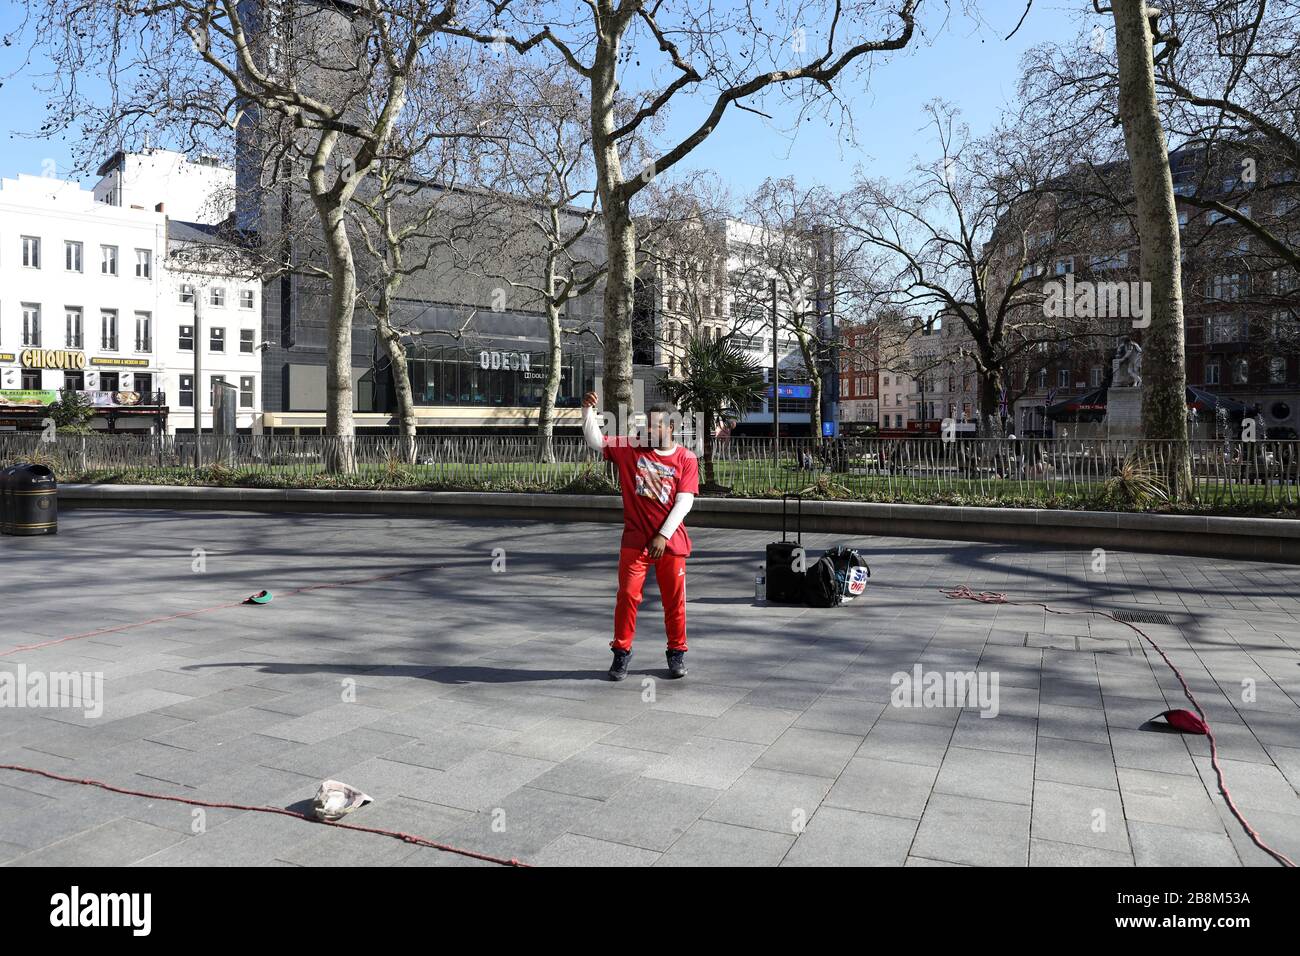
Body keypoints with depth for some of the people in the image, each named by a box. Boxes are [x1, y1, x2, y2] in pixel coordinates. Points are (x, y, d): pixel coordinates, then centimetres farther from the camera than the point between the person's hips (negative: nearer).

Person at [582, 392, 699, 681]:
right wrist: (588, 410, -17)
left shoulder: (686, 459, -2)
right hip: (635, 540, 1)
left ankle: (677, 653, 21)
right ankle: (622, 652, 13)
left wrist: (663, 536, -13)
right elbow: (595, 441, -2)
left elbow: (684, 502, -7)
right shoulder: (630, 450, 2)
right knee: (627, 595, -1)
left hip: (671, 541, 0)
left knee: (674, 600, 6)